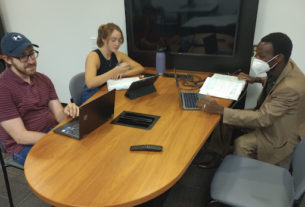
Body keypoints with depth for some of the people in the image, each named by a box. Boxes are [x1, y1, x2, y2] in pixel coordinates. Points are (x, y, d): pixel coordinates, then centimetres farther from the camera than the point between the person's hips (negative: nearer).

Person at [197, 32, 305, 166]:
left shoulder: (291, 88, -37)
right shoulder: (283, 67, -12)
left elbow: (262, 119, -34)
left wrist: (219, 110, -37)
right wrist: (257, 80, 1)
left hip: (282, 136, -8)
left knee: (241, 144, -22)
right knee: (232, 119, -4)